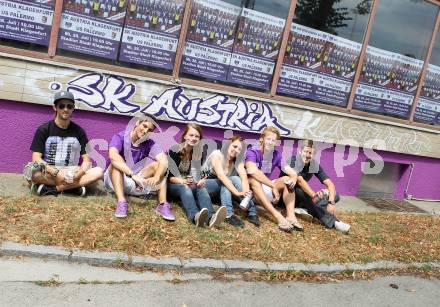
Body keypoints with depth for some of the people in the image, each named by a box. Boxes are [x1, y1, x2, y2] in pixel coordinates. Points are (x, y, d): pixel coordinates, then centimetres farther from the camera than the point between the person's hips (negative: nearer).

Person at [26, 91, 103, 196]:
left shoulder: (79, 131, 5)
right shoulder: (44, 129, 0)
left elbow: (87, 159, 1)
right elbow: (36, 158, -9)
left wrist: (77, 175, -20)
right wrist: (56, 174, -25)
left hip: (71, 172, 3)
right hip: (48, 172, -2)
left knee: (98, 172, -25)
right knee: (31, 170, -35)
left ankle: (52, 188, -26)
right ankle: (73, 187, -25)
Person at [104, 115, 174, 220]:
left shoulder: (149, 144, -5)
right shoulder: (120, 137, -14)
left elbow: (164, 161, -22)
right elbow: (113, 155, -35)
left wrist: (156, 177, -42)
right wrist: (133, 175, -45)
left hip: (137, 183, 3)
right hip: (115, 180, -2)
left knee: (157, 164, -15)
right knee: (116, 163, -29)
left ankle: (163, 205, -29)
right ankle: (121, 202, -43)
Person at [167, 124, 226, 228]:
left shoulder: (198, 153, 2)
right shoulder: (174, 150, -10)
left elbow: (197, 173, 2)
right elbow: (169, 176, -13)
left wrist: (200, 181, -22)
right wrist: (184, 181, -31)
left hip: (190, 185, 3)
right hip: (173, 185, -3)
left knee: (202, 188, -29)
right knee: (185, 188, -36)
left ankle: (210, 217, -58)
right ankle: (195, 216, -64)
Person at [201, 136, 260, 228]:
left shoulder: (238, 160, -4)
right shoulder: (217, 154, -20)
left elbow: (244, 177, -22)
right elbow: (221, 175, -35)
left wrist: (245, 192, -43)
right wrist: (237, 192, -46)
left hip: (222, 188, 5)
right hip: (205, 185, -5)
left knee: (236, 180, -27)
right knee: (233, 179, -30)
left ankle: (252, 213, -34)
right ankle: (229, 214, -43)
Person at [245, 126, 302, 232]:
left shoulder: (277, 155, 1)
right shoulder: (252, 152, -16)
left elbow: (292, 173, -4)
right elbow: (252, 171, -34)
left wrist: (293, 178, -29)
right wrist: (273, 186, -37)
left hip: (266, 190, 5)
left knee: (287, 179, -13)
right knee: (253, 179, -35)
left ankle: (291, 216, -30)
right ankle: (278, 216, -46)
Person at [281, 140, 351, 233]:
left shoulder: (315, 165, -7)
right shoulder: (292, 161, -20)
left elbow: (330, 184, -14)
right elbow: (300, 180, -35)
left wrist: (331, 202, -31)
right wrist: (314, 195, -48)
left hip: (302, 198, 5)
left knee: (335, 195, -8)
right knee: (299, 191, -38)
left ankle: (304, 209, -28)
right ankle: (332, 222, -41)